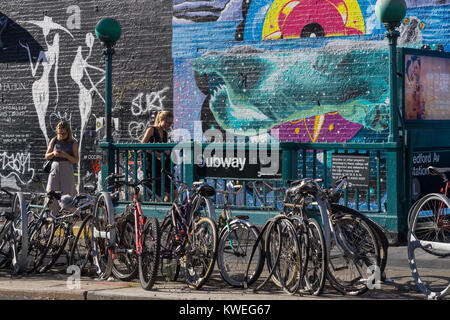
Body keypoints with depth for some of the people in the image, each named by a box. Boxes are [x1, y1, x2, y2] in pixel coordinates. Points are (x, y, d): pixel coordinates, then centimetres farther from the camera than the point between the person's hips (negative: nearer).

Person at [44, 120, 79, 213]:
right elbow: (46, 156, 12)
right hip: (54, 168, 2)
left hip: (67, 169, -2)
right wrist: (53, 153, -10)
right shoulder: (54, 141, 11)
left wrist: (66, 155, -18)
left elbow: (76, 160, -1)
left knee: (66, 195, -9)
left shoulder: (73, 143, 4)